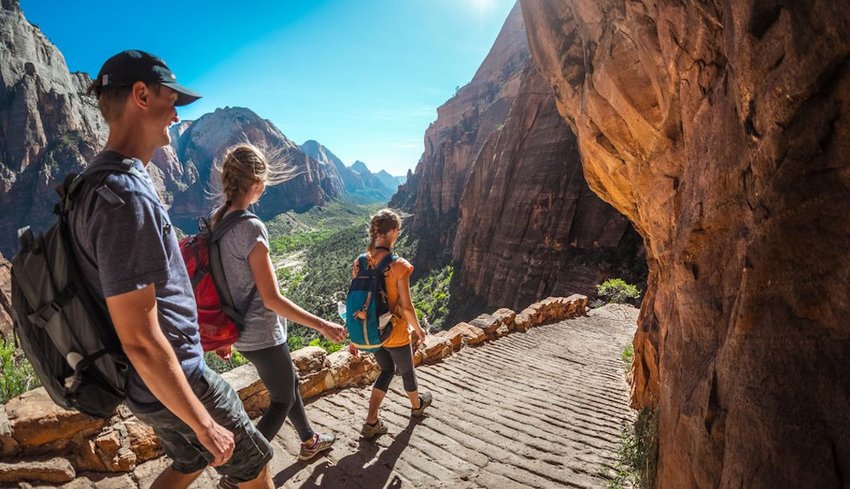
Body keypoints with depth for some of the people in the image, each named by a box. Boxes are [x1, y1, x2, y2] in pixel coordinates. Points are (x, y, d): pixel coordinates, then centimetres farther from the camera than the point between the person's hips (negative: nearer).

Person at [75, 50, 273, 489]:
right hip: (172, 384, -9)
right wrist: (206, 425, -20)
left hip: (146, 385, 9)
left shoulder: (98, 178, 5)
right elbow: (140, 340, -29)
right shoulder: (124, 195, -29)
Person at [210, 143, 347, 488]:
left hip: (241, 331, 9)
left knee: (290, 383, 26)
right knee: (282, 402, 13)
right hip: (263, 335, -9)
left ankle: (309, 442, 45)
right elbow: (271, 298, -24)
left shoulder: (218, 223, 0)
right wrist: (323, 326, -17)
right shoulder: (251, 228, -25)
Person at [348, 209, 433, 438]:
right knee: (407, 371, 24)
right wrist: (418, 330, -2)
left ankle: (371, 422, 24)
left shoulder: (360, 263, -8)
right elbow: (406, 307, -20)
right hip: (395, 334, -4)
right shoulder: (398, 266, -25)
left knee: (387, 369, 27)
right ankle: (417, 405, 52)